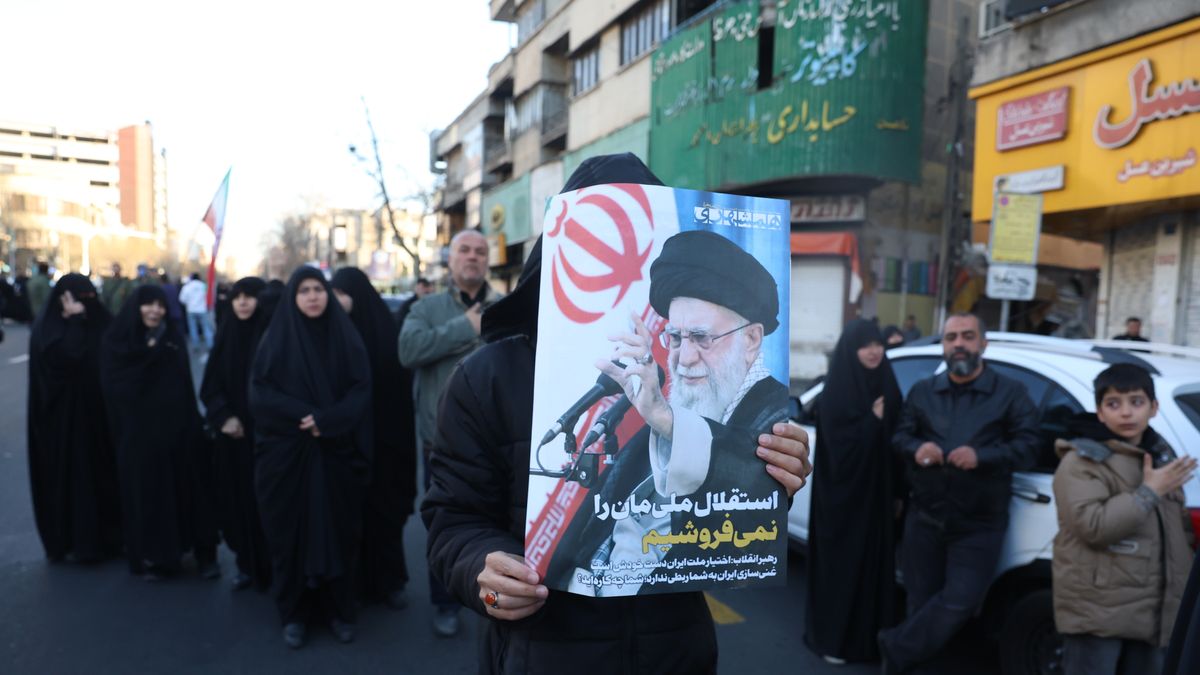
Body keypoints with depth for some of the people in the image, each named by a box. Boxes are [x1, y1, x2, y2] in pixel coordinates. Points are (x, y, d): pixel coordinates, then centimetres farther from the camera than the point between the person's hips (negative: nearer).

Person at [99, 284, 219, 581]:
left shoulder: (173, 340, 6)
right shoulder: (115, 341, -1)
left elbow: (186, 387, 4)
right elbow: (115, 388, -12)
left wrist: (193, 427, -4)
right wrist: (153, 353, -15)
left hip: (177, 427, 2)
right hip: (138, 431, -2)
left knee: (187, 489, 4)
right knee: (147, 494, 5)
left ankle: (204, 553, 11)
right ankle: (154, 557, 19)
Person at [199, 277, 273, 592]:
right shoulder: (226, 334, 6)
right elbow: (210, 385, 7)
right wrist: (223, 417, -8)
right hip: (234, 433, 4)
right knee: (237, 500, 7)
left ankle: (273, 568, 14)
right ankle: (247, 565, 22)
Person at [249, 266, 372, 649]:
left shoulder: (345, 336, 3)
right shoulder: (277, 338, 1)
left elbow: (361, 390, -4)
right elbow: (261, 392, -5)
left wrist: (328, 421, -18)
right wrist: (304, 416, -18)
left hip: (336, 452, 1)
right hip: (287, 452, 0)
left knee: (337, 529, 5)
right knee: (291, 530, 4)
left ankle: (339, 609, 18)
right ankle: (294, 613, 18)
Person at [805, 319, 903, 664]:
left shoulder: (886, 386, 5)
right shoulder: (835, 392, -12)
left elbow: (897, 437, 7)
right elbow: (838, 444, -19)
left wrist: (898, 492, 5)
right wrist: (873, 421, -16)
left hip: (879, 492, 6)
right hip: (844, 493, -5)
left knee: (876, 562, 11)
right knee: (841, 564, 4)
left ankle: (871, 636, 26)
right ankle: (833, 639, 19)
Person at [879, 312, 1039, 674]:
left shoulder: (1011, 393, 2)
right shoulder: (922, 391, 12)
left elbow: (1028, 447, -7)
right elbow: (899, 436, 8)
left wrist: (981, 456, -24)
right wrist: (916, 448, -16)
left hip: (979, 523, -2)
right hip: (924, 516, 3)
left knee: (960, 601, -8)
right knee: (921, 599, 10)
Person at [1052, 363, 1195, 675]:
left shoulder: (1162, 456, 15)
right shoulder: (1081, 461, -10)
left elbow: (1179, 525, 27)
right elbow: (1092, 526, -23)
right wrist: (1149, 492, -17)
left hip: (1152, 612, 8)